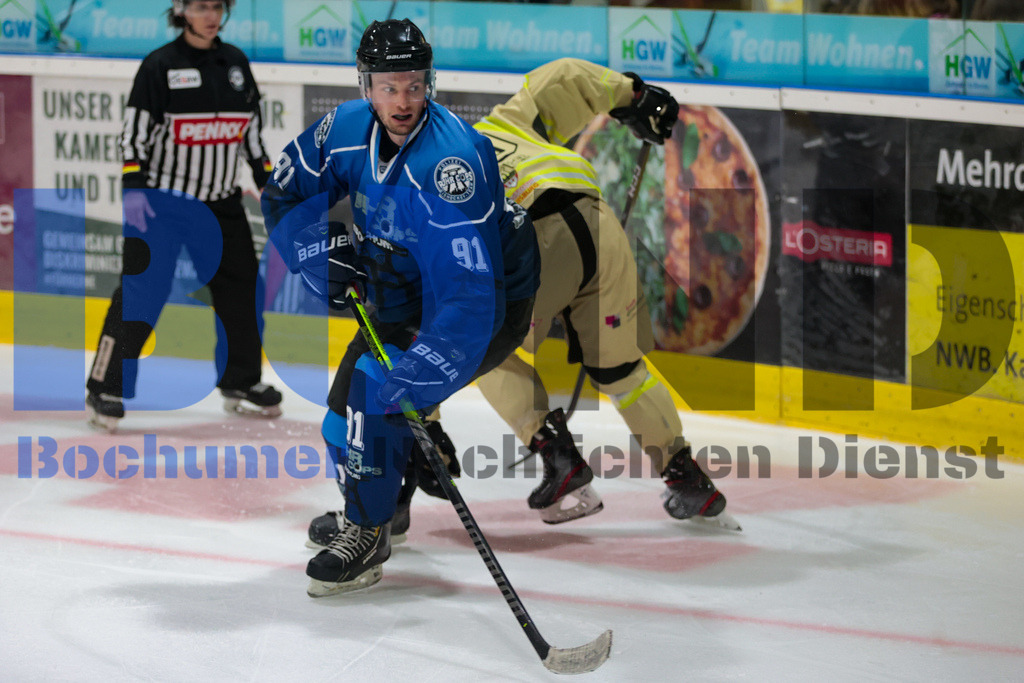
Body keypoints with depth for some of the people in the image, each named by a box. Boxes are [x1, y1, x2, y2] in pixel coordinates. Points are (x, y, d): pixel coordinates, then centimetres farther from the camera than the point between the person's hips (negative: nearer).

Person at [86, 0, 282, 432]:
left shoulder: (235, 63, 8)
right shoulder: (160, 65, -9)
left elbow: (251, 128, 17)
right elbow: (134, 130, -10)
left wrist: (266, 182, 15)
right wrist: (132, 188, -19)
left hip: (221, 202, 6)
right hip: (161, 201, -6)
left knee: (242, 289, 9)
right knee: (142, 291, -12)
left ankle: (241, 382, 26)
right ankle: (105, 389, -7)